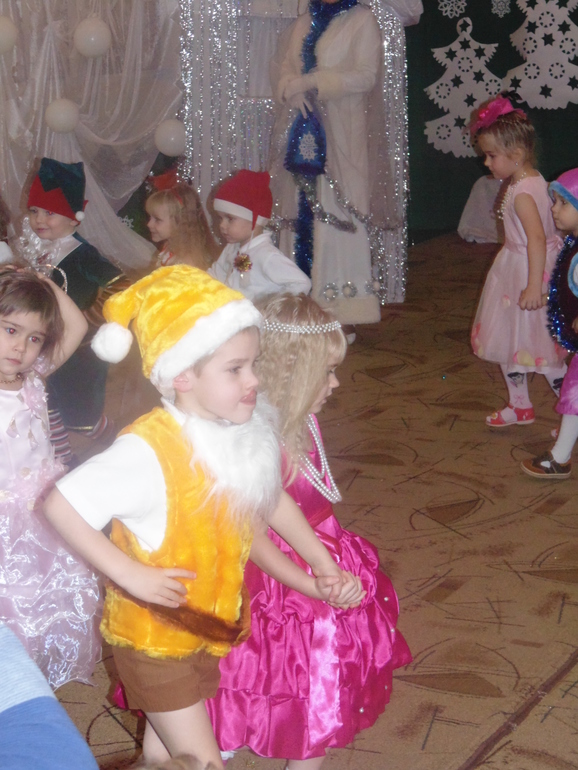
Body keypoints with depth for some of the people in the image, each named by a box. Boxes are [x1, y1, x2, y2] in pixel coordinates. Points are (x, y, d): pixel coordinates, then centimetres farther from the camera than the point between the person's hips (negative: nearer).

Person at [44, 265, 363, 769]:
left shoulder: (247, 429, -12)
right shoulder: (149, 452, -33)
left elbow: (269, 500, 6)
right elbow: (61, 505, -28)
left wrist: (325, 570, 4)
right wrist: (131, 574, -26)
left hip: (208, 626, 6)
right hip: (154, 634, -6)